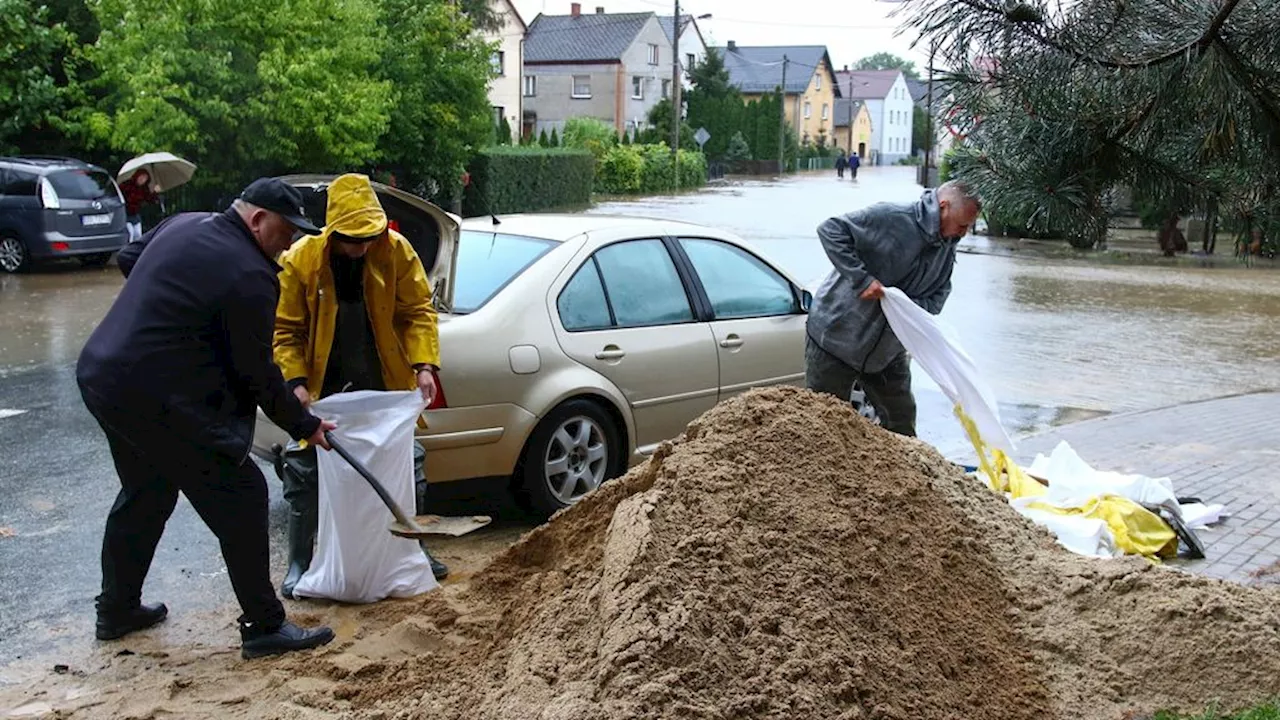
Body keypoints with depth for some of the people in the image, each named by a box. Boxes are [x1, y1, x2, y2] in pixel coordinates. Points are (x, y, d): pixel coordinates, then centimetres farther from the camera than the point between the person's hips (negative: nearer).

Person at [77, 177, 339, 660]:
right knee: (240, 498, -1)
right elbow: (256, 372, -12)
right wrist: (303, 424, -1)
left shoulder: (184, 224, 9)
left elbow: (129, 261, 25)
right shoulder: (250, 276, -17)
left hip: (100, 377, 10)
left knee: (144, 493, 26)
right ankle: (264, 627, 5)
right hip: (160, 399, -10)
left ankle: (116, 609, 38)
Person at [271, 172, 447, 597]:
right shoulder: (300, 261, -16)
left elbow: (418, 311, -7)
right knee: (304, 472, -1)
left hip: (384, 385, 2)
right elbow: (286, 330, -10)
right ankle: (299, 562, 16)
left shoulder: (396, 250, -12)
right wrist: (296, 382, -22)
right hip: (325, 388, -1)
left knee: (408, 464, 10)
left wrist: (424, 365, -19)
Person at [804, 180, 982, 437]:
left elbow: (937, 297, 6)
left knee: (901, 421, 15)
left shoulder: (947, 247, 3)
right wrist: (862, 279, -29)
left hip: (887, 349, 7)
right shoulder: (891, 218, -22)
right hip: (836, 336, -7)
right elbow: (830, 230, -24)